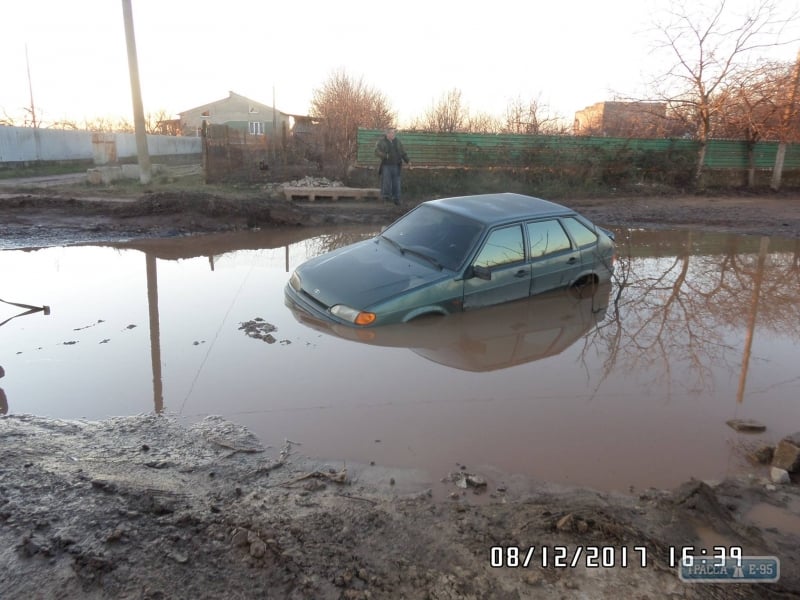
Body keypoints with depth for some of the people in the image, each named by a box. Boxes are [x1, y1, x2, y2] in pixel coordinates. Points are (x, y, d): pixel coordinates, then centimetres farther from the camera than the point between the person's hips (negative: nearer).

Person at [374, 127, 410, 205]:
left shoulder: (398, 142, 15)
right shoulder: (381, 142, 2)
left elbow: (403, 153, 17)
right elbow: (377, 152, -8)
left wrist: (407, 161, 3)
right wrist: (384, 155, -26)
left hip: (396, 166, 3)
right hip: (386, 166, -3)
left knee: (396, 183, 0)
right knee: (386, 181, -7)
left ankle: (396, 198, 6)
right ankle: (386, 195, 2)